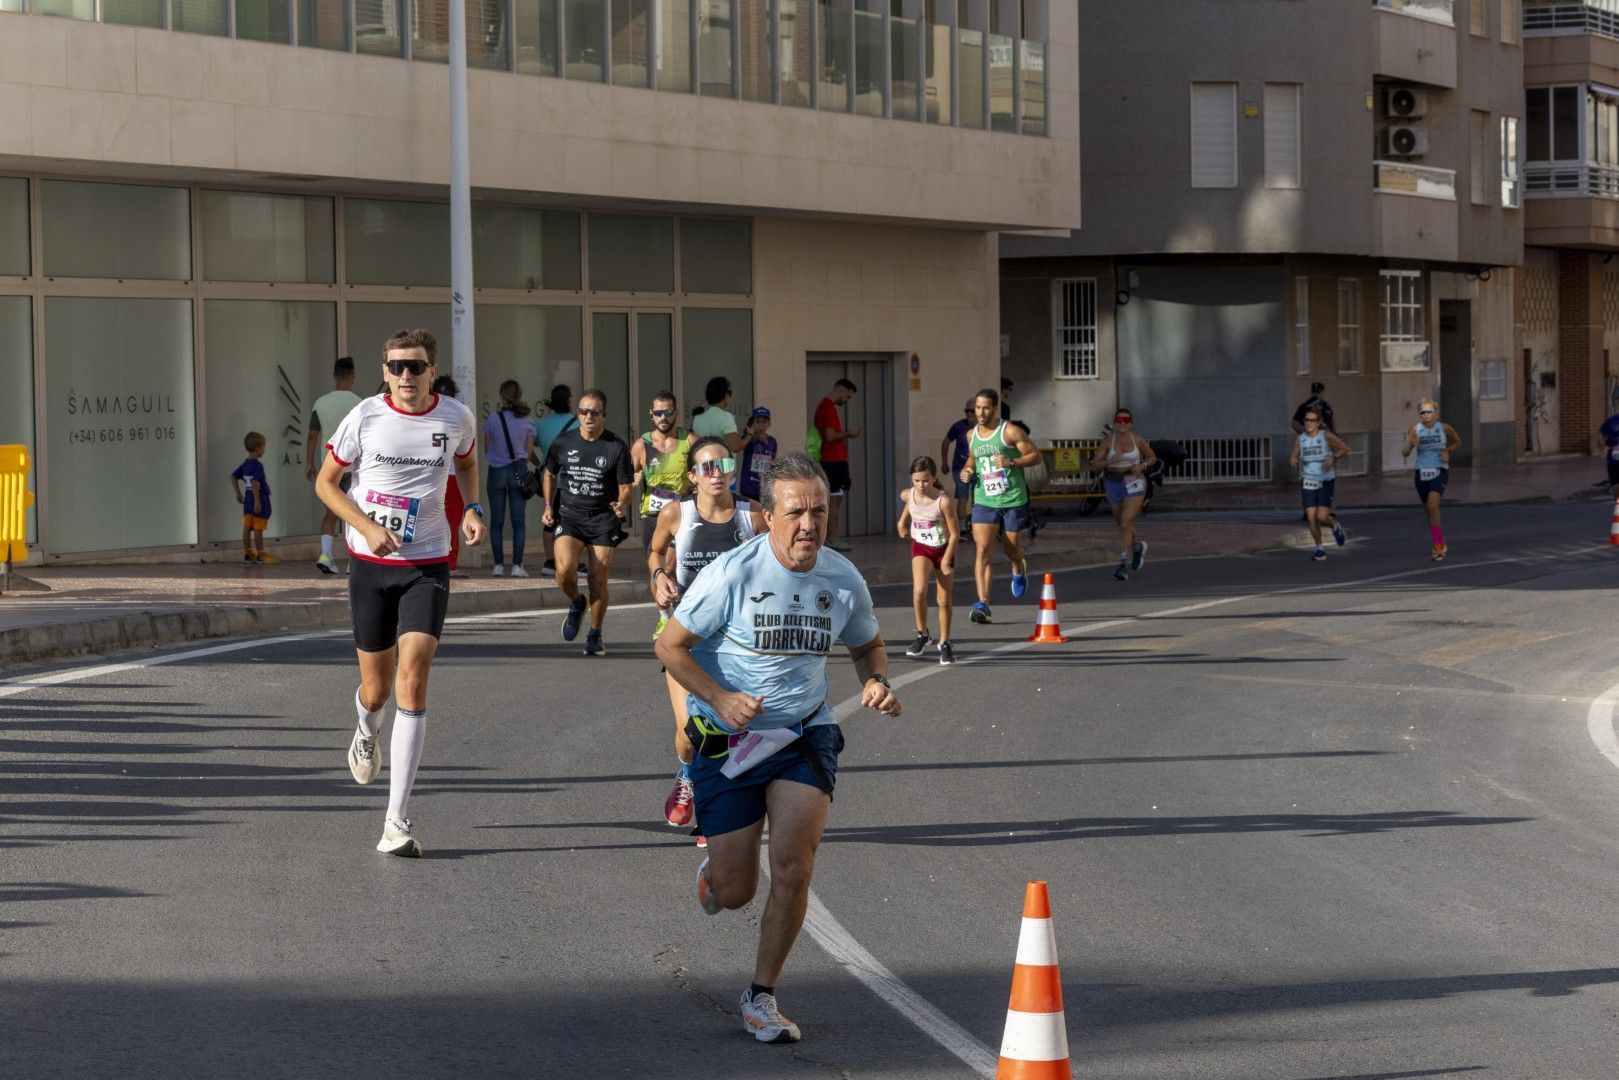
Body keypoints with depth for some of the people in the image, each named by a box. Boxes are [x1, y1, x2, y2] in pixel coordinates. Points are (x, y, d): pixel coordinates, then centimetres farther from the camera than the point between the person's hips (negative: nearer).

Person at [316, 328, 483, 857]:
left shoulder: (456, 417, -2)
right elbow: (326, 481, 2)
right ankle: (366, 730, 51)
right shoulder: (365, 417, -7)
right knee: (376, 688, 9)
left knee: (412, 683, -14)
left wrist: (472, 508, 4)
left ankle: (398, 821, -14)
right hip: (370, 563, 0)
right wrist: (367, 527, -12)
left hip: (427, 565, 0)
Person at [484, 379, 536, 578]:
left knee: (496, 522, 6)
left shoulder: (493, 419, -4)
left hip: (496, 471, 0)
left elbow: (487, 450, 2)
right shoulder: (526, 421, -1)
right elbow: (529, 451, 4)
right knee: (519, 521, 2)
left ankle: (499, 564, 3)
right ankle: (517, 565, -4)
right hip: (518, 470, 1)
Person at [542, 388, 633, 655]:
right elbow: (550, 474, 18)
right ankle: (576, 603, 13)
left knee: (598, 581, -2)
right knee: (564, 570, -20)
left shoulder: (616, 447, -4)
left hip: (603, 519, -1)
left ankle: (594, 635, 18)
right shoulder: (562, 443, 2)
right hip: (569, 516, 1)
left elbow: (625, 487, -1)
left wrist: (623, 505, -22)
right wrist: (548, 506, 8)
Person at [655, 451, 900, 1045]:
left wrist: (876, 683, -5)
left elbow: (867, 644, 17)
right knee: (735, 893, 2)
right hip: (728, 741, -2)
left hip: (805, 736, 2)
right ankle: (712, 871, 43)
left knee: (793, 867, -15)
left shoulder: (843, 579, -3)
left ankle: (761, 997, 4)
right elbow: (670, 645, -8)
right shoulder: (733, 573, -15)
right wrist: (721, 698, -21)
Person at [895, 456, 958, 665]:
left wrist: (946, 560, -19)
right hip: (920, 547, 2)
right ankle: (922, 635, -4)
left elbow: (954, 533, -17)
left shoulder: (943, 501, -23)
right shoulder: (908, 496, -10)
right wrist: (903, 523, 21)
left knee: (944, 601, 6)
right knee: (919, 591, -21)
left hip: (943, 549, -2)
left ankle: (945, 644, 22)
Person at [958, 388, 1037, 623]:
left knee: (1011, 549, 11)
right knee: (981, 549, -14)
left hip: (1013, 500, -3)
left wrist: (1011, 462, -22)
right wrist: (966, 471, 5)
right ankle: (983, 604, -19)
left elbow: (1035, 455, -7)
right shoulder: (971, 435, 7)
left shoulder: (1011, 432, -9)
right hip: (984, 501, 3)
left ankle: (1019, 569, 51)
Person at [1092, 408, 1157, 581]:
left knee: (1125, 523, -17)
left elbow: (1152, 457, 11)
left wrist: (1142, 466, -9)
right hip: (1113, 484, 3)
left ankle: (1124, 564, -18)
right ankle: (1138, 545, 48)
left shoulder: (1137, 440, -3)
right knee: (1122, 525, 17)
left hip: (1134, 484, -3)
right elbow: (1095, 464, -5)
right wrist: (1110, 461, -23)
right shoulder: (1108, 441, -3)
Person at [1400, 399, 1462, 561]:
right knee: (1430, 510, 14)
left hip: (1439, 471, -3)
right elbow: (1405, 453, -7)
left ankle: (1438, 547, -16)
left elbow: (1458, 442, 14)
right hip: (1421, 473, 3)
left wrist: (1448, 451, -5)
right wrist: (1410, 444, -28)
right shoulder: (1415, 429, -4)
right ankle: (1440, 546, 32)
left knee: (1432, 505, -23)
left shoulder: (1444, 428, -5)